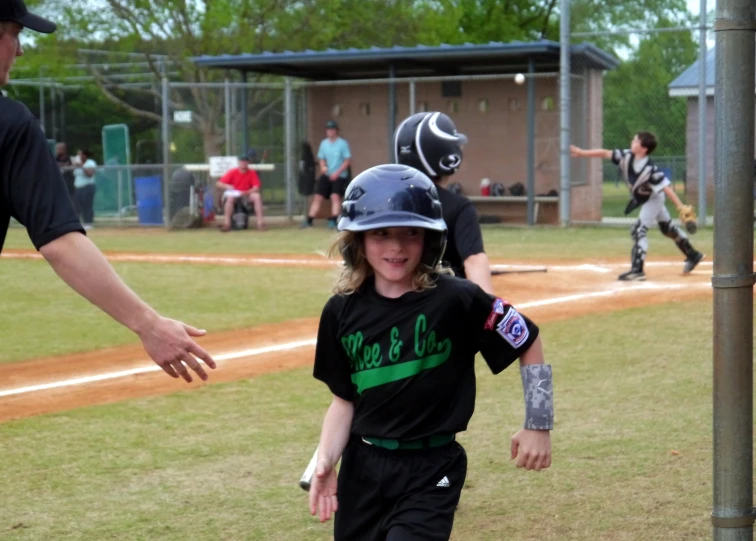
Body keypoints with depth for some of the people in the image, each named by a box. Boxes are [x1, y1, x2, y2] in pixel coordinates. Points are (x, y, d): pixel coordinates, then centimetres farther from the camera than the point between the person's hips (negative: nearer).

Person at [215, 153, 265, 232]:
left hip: (247, 194, 1)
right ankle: (227, 223, -38)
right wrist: (227, 186, -30)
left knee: (257, 196, -28)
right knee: (230, 198, -36)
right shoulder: (232, 172, -6)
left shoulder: (252, 173, -3)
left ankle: (260, 222, -31)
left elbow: (256, 188, -11)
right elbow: (219, 184, -9)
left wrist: (246, 193, -27)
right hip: (234, 194, -1)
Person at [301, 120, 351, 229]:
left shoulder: (342, 143, -7)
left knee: (335, 196, -19)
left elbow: (348, 160, -8)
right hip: (326, 175, 4)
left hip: (340, 176, -4)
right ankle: (309, 220, 4)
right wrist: (323, 166, -8)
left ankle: (333, 220, -18)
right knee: (318, 197, 0)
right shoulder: (324, 143, 7)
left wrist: (337, 172, -16)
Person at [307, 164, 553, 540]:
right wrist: (326, 461, -8)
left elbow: (528, 343, -2)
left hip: (429, 470, -4)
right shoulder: (343, 311, -2)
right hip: (361, 467, 5)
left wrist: (538, 425, -2)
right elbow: (344, 398, 6)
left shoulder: (456, 300, -14)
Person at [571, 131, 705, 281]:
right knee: (667, 228, 20)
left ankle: (637, 270, -15)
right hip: (642, 199, 8)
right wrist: (582, 153, -15)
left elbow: (666, 186, -38)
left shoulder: (650, 169, -36)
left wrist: (680, 206, -43)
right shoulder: (626, 156, -19)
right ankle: (693, 256, 36)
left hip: (654, 199, -8)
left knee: (639, 230, -18)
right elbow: (605, 153, -13)